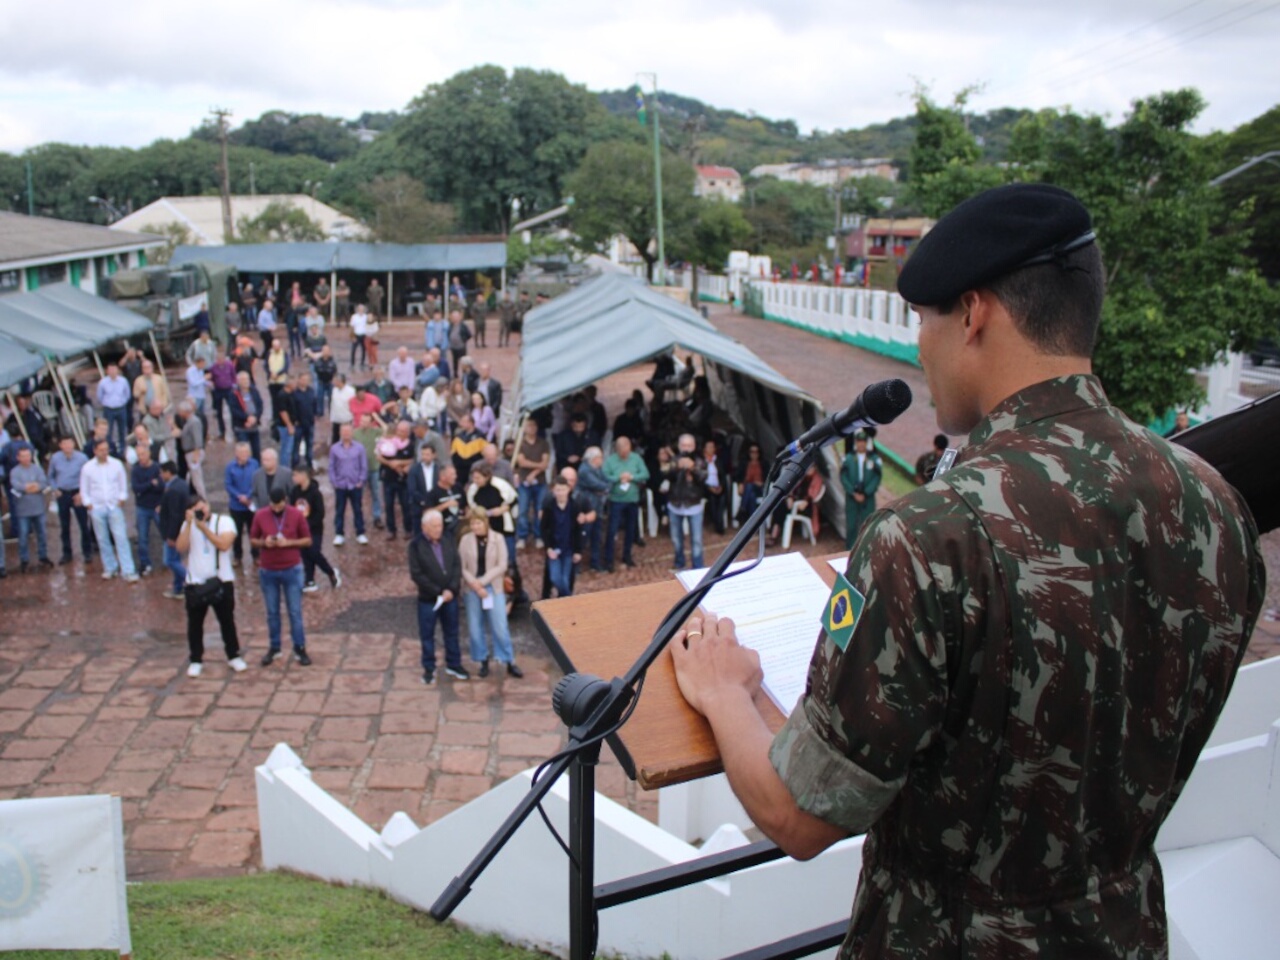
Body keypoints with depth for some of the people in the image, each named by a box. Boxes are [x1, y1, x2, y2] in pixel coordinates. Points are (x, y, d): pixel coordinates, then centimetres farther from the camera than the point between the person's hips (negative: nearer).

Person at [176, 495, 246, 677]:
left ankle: (234, 656, 23)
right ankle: (195, 660, 20)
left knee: (227, 621, 10)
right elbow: (181, 548, -12)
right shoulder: (188, 524, 3)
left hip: (222, 581, -2)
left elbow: (224, 544, -20)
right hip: (195, 583, 2)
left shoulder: (224, 521, -5)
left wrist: (204, 527, -20)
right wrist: (189, 524, -17)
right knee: (195, 623, 8)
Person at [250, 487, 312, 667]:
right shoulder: (260, 515, -4)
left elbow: (308, 540, -2)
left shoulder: (297, 515, -7)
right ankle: (274, 647, 23)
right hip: (267, 571, 1)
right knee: (272, 612, 10)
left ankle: (300, 648, 11)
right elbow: (253, 539, 5)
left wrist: (288, 542, -18)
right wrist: (264, 542, -16)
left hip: (292, 570, -1)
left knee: (295, 611, 3)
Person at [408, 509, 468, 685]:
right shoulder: (416, 545, -11)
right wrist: (438, 592, -16)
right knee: (427, 635, 8)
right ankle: (429, 669, 21)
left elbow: (457, 566, -1)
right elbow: (416, 574, -15)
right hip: (427, 598, -3)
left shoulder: (449, 541, 0)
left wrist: (451, 589, -14)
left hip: (450, 596, 3)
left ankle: (453, 664, 29)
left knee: (452, 632, 14)